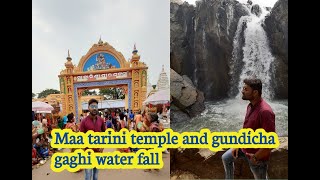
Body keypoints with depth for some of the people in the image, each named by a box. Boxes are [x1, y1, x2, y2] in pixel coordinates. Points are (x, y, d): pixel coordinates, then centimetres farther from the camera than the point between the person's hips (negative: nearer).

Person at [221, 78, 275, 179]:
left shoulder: (265, 111, -31)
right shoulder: (250, 106, -1)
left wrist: (256, 157, -22)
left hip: (257, 155, -9)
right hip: (244, 147, 9)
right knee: (226, 158, 22)